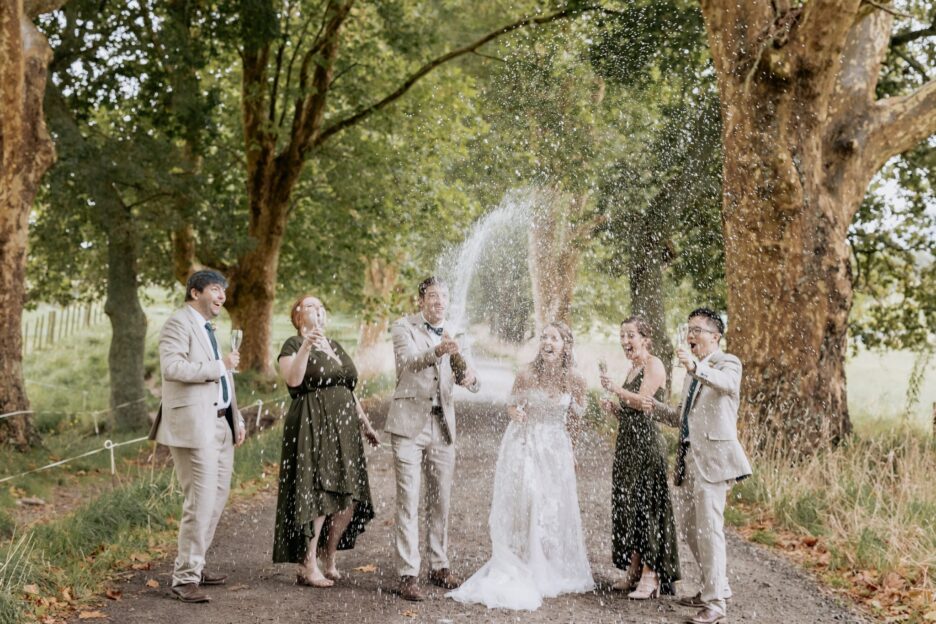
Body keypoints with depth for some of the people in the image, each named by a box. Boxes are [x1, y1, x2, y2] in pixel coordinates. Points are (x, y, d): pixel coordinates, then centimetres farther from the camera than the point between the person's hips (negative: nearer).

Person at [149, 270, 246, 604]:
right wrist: (219, 366, -19)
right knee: (201, 501, -11)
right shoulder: (179, 323, -7)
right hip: (194, 423, -10)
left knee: (217, 497, 12)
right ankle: (184, 578, -5)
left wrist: (236, 419, 18)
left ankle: (194, 565, 23)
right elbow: (172, 367, -22)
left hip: (220, 423, 10)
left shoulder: (208, 327, 23)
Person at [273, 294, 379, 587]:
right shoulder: (293, 345, 0)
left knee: (348, 498, 3)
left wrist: (364, 423, 22)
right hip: (312, 428, -7)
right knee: (316, 496, -9)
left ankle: (330, 561, 15)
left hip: (343, 429, 7)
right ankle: (307, 567, -2)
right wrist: (305, 347, -29)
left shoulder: (335, 346, 21)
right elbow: (292, 379, -19)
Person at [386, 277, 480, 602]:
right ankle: (408, 574, -3)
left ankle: (439, 566, 23)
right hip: (410, 425, -5)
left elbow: (471, 383, 5)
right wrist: (436, 352, -40)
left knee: (440, 501, 11)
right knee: (408, 501, -6)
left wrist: (470, 378, -19)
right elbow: (408, 362, -21)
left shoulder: (452, 336, 12)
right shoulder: (404, 328, -2)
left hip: (443, 427, 5)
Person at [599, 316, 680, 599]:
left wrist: (616, 390, -19)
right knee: (626, 506, 9)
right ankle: (634, 572, 16)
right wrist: (614, 409, 6)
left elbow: (643, 401, -19)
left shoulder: (654, 365, -7)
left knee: (645, 506, -8)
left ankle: (651, 577, -3)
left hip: (646, 444, -9)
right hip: (627, 444, 9)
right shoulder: (633, 369, 19)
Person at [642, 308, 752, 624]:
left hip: (711, 456, -9)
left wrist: (696, 367, -48)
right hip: (687, 456, 9)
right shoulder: (693, 372, 21)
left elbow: (728, 384, -30)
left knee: (708, 527, -10)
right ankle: (715, 586, 30)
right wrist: (656, 407, 7)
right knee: (687, 525, 15)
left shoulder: (728, 363, -5)